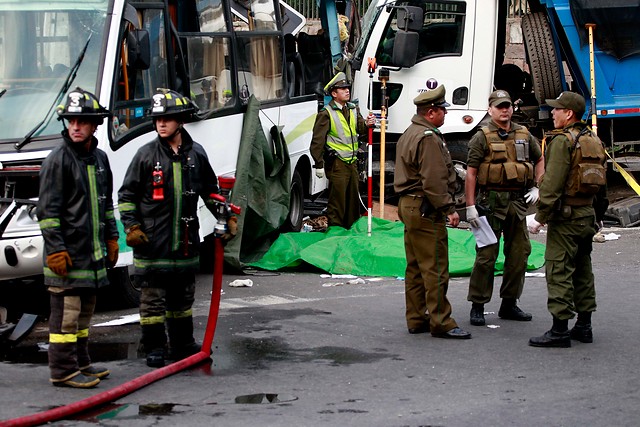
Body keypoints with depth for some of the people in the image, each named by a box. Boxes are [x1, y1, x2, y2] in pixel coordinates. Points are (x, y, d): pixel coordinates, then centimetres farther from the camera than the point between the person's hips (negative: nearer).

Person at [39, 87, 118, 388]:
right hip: (67, 253, -8)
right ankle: (63, 371, 0)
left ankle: (80, 362, 26)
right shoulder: (57, 160, -11)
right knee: (66, 312, -5)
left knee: (85, 310, 16)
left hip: (93, 251, 8)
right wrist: (56, 250, -18)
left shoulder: (100, 158, 13)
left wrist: (111, 239, 21)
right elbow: (48, 211, -14)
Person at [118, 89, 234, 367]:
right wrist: (131, 227, -8)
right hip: (152, 240, -4)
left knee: (182, 295, 14)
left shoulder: (196, 154, 7)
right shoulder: (147, 154, -4)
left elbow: (209, 190, 21)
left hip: (186, 239, 4)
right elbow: (126, 195, 1)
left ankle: (182, 345, 26)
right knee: (152, 296, -1)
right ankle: (154, 350, 7)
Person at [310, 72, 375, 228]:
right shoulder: (326, 113, -10)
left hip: (352, 161, 7)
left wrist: (367, 124, -14)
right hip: (337, 163, -7)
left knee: (353, 197, 15)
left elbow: (360, 129, 10)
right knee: (337, 198, -5)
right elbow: (317, 140, -12)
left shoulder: (353, 109, 13)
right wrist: (319, 164, -14)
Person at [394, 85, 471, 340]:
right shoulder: (428, 138, -16)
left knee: (416, 267, 13)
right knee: (435, 268, -8)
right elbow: (434, 181, -22)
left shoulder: (409, 134, 17)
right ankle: (441, 323, -6)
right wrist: (449, 208, -19)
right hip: (426, 209, -11)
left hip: (408, 205, 11)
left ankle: (416, 319, 18)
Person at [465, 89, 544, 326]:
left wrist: (536, 187, 11)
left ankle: (509, 304, 20)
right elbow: (470, 173, -7)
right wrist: (470, 206, -13)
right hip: (491, 200, -5)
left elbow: (539, 160, 25)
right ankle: (477, 307, 2)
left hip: (517, 201, 5)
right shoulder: (482, 137, -4)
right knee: (486, 255, -5)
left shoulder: (524, 135, 10)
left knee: (519, 253, 8)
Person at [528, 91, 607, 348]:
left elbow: (552, 183, -19)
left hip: (565, 215, -9)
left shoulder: (562, 140, -14)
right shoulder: (594, 141, 13)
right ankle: (584, 326, 19)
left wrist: (540, 216, -16)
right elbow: (602, 184, 18)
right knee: (582, 269, 14)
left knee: (559, 271, -7)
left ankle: (560, 330, -8)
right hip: (588, 215, 9)